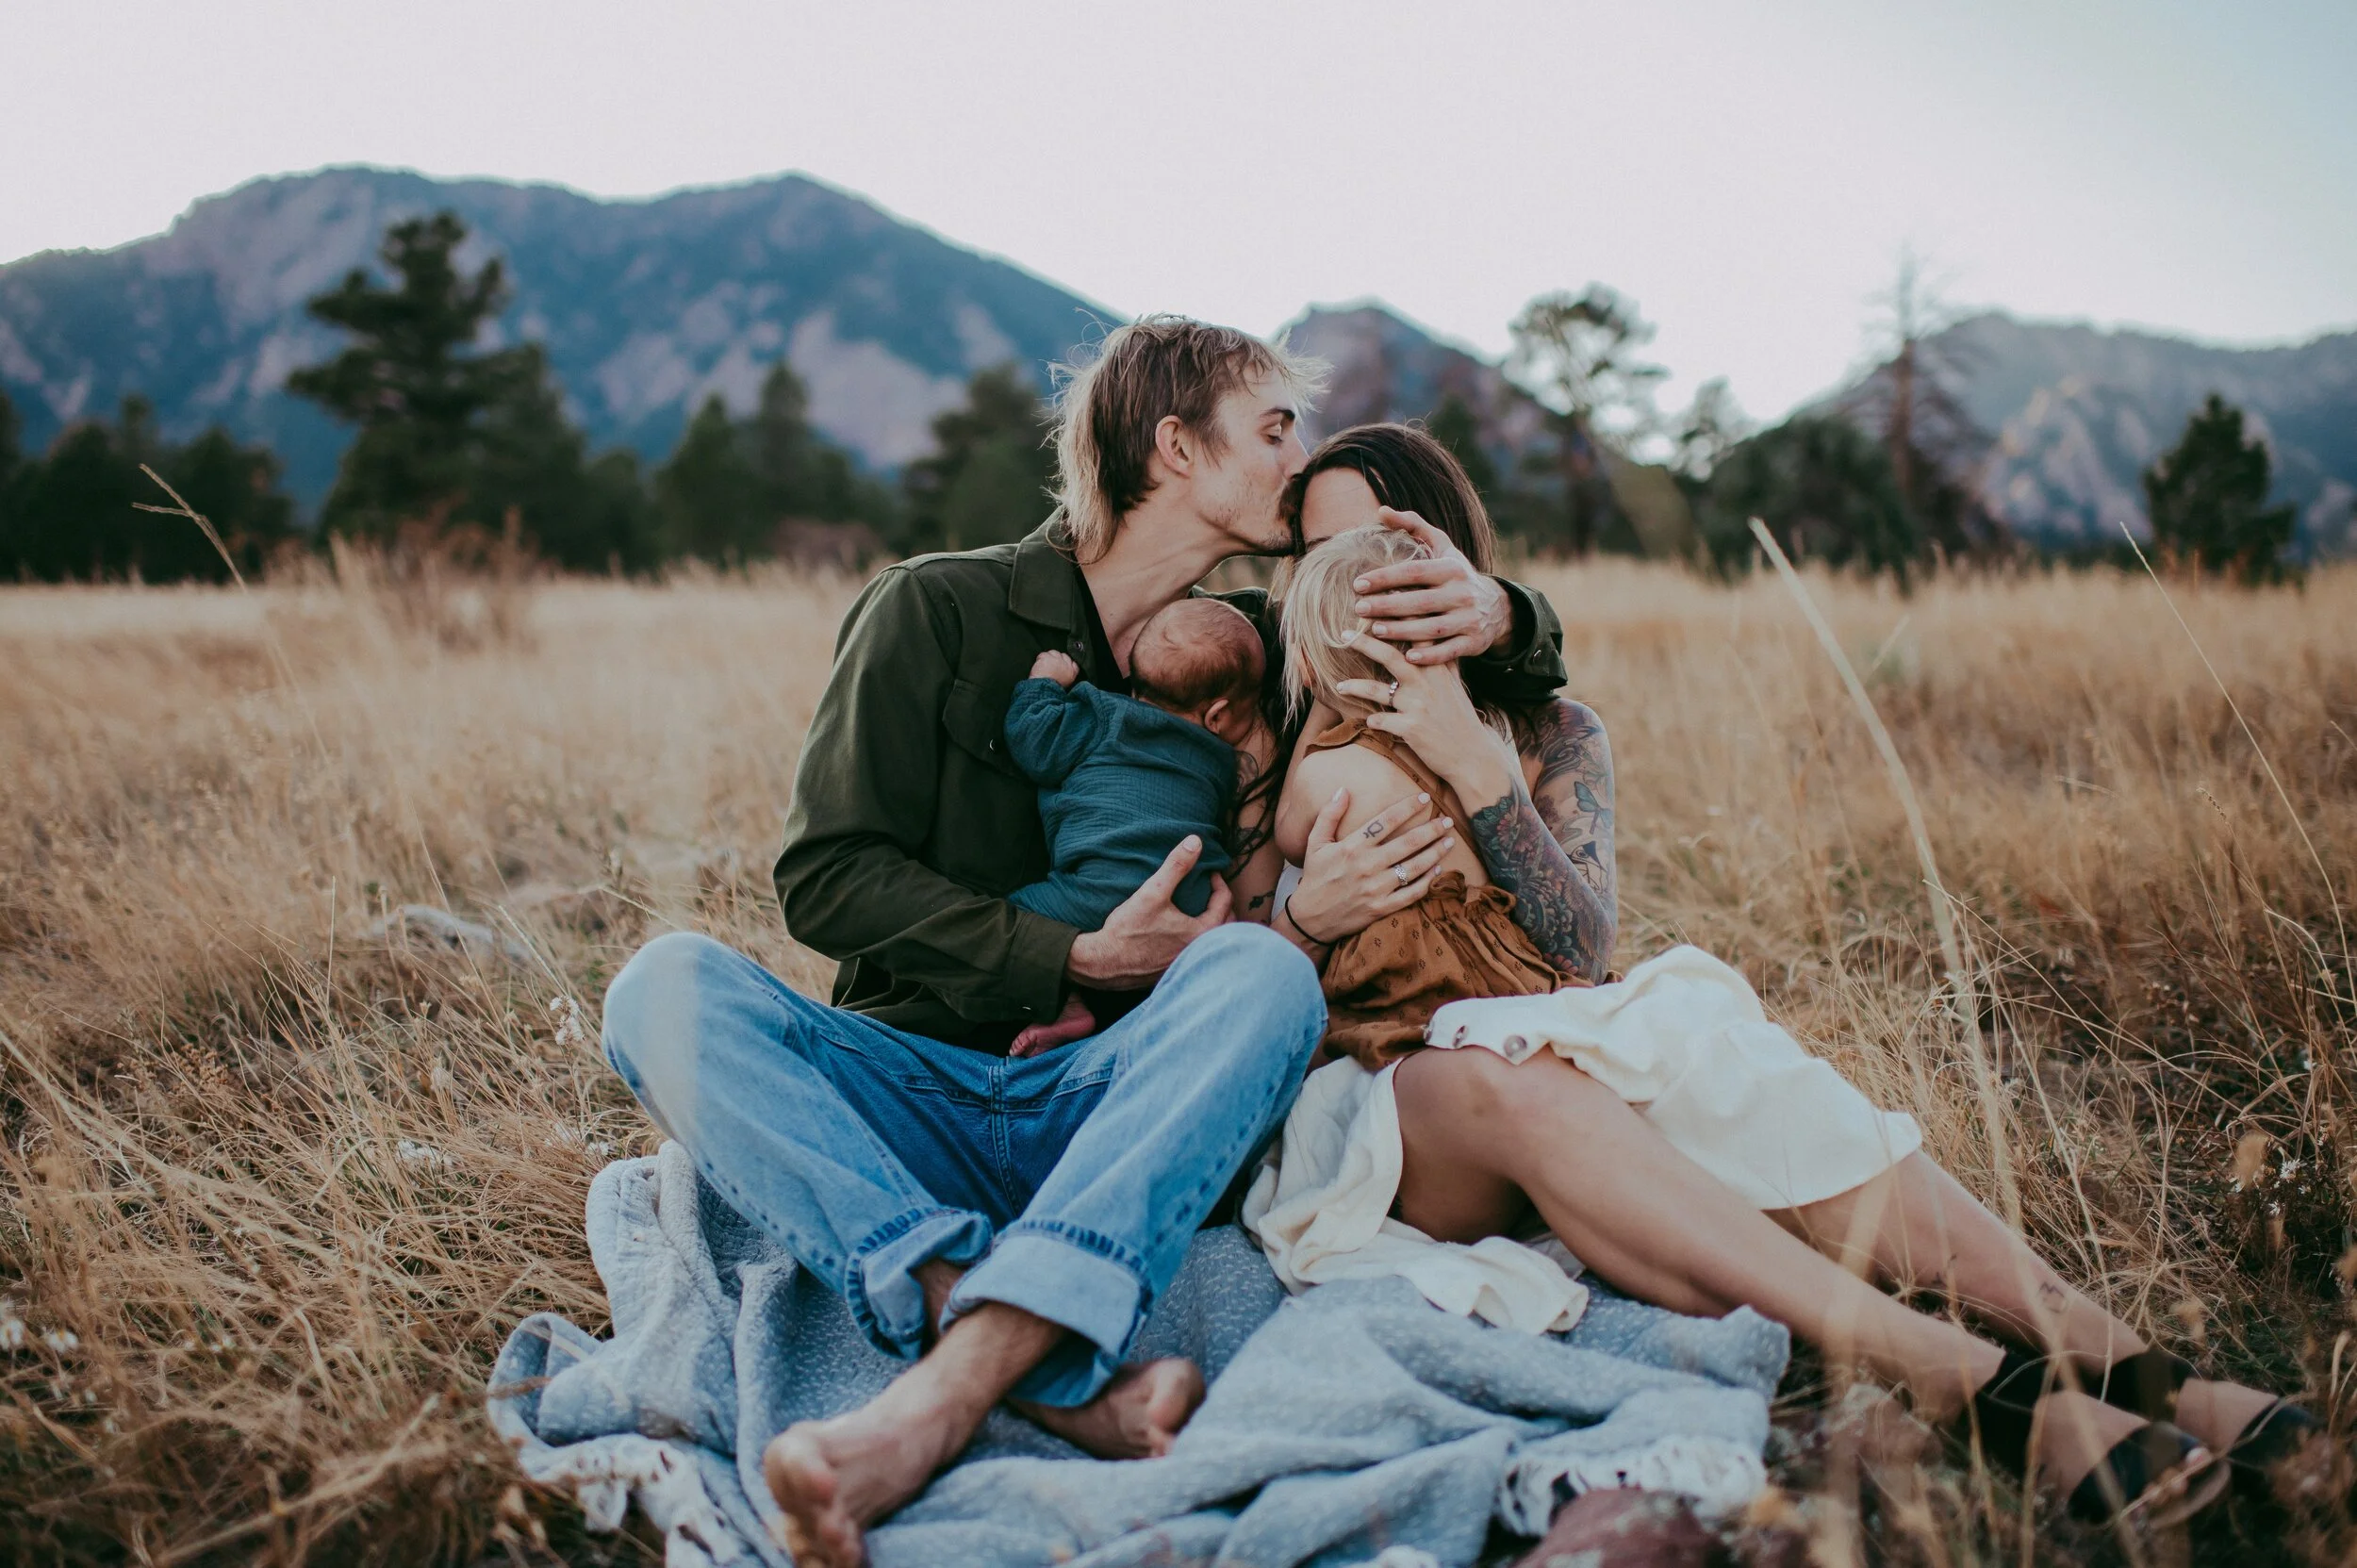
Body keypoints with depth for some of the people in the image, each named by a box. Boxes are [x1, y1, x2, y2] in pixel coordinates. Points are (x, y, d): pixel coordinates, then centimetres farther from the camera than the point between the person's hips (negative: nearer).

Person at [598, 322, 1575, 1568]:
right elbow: (826, 876, -4)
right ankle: (1061, 1380, -45)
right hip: (918, 1084, -1)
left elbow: (1538, 671, 21)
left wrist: (1495, 617, -5)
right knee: (670, 986, -28)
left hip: (1113, 1102, 2)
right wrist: (1078, 962, -15)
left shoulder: (1253, 646, 15)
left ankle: (945, 1393, -43)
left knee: (1265, 970, -29)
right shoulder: (941, 609, 2)